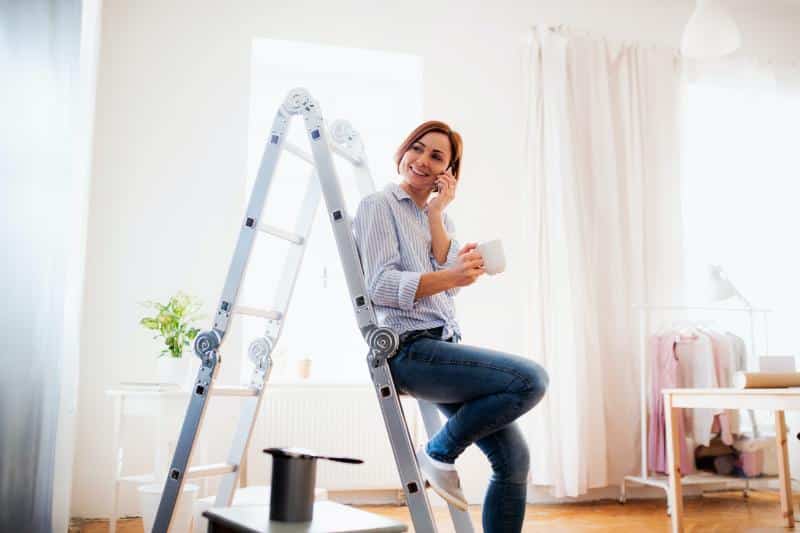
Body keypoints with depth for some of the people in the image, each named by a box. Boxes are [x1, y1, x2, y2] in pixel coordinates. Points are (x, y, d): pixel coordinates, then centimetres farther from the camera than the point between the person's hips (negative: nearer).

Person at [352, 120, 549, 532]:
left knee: (514, 458, 3)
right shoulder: (379, 205, -1)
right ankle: (439, 453, -4)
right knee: (531, 379, -22)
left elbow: (451, 281, 2)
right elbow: (381, 286, -14)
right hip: (409, 349, -7)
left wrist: (437, 213, -2)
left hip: (446, 346, 7)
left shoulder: (441, 218, 19)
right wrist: (449, 277, -27)